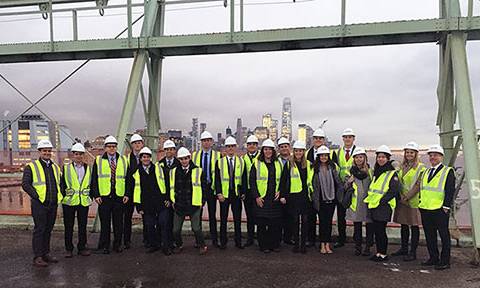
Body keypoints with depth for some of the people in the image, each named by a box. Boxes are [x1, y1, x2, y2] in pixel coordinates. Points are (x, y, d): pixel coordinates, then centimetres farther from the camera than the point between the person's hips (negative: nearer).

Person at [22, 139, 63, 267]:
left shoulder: (55, 167, 15)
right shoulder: (31, 167, -2)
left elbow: (60, 183, 24)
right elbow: (25, 184, -8)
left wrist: (59, 195, 9)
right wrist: (37, 196, -14)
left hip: (53, 204, 6)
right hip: (39, 204, -5)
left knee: (48, 230, 13)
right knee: (39, 230, -3)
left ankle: (46, 254, 23)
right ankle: (37, 257, 3)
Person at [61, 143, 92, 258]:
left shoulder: (88, 168, 9)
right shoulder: (66, 168, 3)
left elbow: (91, 184, 14)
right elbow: (62, 184, 4)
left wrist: (90, 195, 7)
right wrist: (63, 196, -3)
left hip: (84, 201, 2)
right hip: (69, 201, -1)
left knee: (83, 226, 7)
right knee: (68, 226, 6)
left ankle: (82, 247, 19)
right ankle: (69, 249, 17)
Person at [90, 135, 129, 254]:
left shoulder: (123, 160, 9)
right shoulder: (98, 160, 6)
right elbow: (94, 179, 4)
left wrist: (127, 194, 1)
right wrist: (96, 195, -5)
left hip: (119, 196, 1)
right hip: (103, 197, -1)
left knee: (118, 222, 7)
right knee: (105, 223, 4)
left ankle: (117, 245, 19)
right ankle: (104, 246, 15)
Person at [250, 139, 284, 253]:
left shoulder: (278, 164, 11)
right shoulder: (257, 164, 1)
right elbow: (252, 181, -1)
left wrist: (280, 192, -1)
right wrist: (256, 197, -8)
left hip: (275, 199, 3)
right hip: (261, 199, -2)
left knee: (276, 223, 5)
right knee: (262, 224, 1)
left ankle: (275, 245, 18)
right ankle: (263, 245, 13)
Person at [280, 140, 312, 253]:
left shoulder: (309, 164, 8)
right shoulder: (288, 164, 1)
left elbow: (312, 180, 14)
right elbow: (283, 181, 0)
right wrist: (283, 195, -5)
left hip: (305, 196, 2)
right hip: (293, 196, -2)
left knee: (305, 221, 5)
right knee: (294, 220, 4)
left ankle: (303, 244, 15)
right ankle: (296, 243, 15)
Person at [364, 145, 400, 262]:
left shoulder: (392, 173, -8)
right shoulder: (376, 172, 16)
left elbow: (394, 190, -15)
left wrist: (382, 201, -18)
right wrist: (369, 199, 12)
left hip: (384, 207, -7)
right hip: (374, 205, 7)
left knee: (381, 230, -4)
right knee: (376, 230, 11)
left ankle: (383, 254, 9)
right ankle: (379, 252, 21)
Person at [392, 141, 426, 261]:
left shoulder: (421, 167, -7)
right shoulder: (402, 166, 13)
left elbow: (418, 185, -13)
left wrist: (407, 197, -16)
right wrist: (400, 194, -3)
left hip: (414, 201, -6)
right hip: (402, 200, 6)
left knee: (414, 226, 1)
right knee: (403, 225, 13)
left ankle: (413, 252, 8)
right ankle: (404, 249, 25)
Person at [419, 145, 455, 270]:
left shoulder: (448, 171, -3)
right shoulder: (426, 172, 17)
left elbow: (450, 190, -9)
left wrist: (446, 206, -15)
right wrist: (421, 204, 15)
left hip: (440, 210, -6)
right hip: (425, 209, 7)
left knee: (444, 236, 3)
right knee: (429, 236, 12)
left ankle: (445, 261, 12)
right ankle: (433, 258, 24)